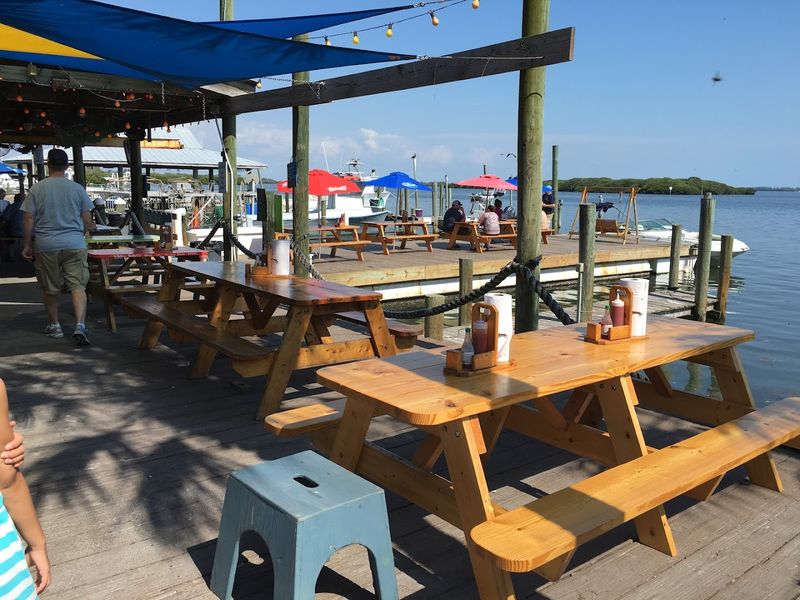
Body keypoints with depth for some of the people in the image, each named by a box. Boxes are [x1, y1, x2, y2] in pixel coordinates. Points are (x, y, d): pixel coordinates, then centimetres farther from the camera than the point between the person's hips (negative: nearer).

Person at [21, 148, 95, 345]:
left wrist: (27, 245, 8)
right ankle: (80, 325, -18)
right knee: (78, 285, -2)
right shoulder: (78, 189, 0)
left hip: (46, 246, 0)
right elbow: (87, 221, 3)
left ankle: (54, 325, 26)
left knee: (49, 288, 14)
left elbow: (28, 220, -2)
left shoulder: (36, 189, -2)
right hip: (75, 244, 0)